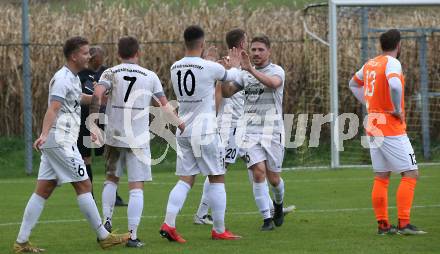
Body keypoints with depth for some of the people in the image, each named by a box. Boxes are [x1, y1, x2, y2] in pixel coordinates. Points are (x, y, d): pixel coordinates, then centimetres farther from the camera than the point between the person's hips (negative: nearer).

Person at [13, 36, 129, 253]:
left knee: (43, 190, 6)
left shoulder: (72, 78, 18)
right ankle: (103, 236, -1)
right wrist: (44, 134, -38)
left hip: (53, 144, 10)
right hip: (61, 141, -10)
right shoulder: (62, 79, -12)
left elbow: (79, 98, 41)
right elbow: (52, 109, -26)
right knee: (84, 185, -5)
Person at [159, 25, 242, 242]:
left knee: (185, 180, 8)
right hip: (205, 131, -5)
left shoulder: (175, 68, 4)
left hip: (183, 132, 5)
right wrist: (236, 66, 32)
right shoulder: (210, 67, -13)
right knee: (217, 179, 5)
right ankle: (219, 230, 8)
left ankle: (168, 224, -6)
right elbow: (231, 76, 8)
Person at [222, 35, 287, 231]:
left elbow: (273, 83, -27)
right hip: (250, 132, 2)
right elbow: (227, 93, 6)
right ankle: (267, 219, -6)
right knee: (258, 173, -12)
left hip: (272, 132, -2)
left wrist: (251, 70, -39)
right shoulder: (245, 74, 10)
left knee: (273, 178, 5)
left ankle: (278, 204, 38)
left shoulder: (276, 71, -4)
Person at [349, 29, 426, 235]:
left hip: (373, 126, 8)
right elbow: (395, 85, -33)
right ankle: (403, 224, -13)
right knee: (410, 174, -5)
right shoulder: (392, 63, -13)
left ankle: (383, 224, 10)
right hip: (392, 129, -8)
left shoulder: (370, 64, 11)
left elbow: (354, 83, 29)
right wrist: (397, 110, -19)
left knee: (381, 178, 11)